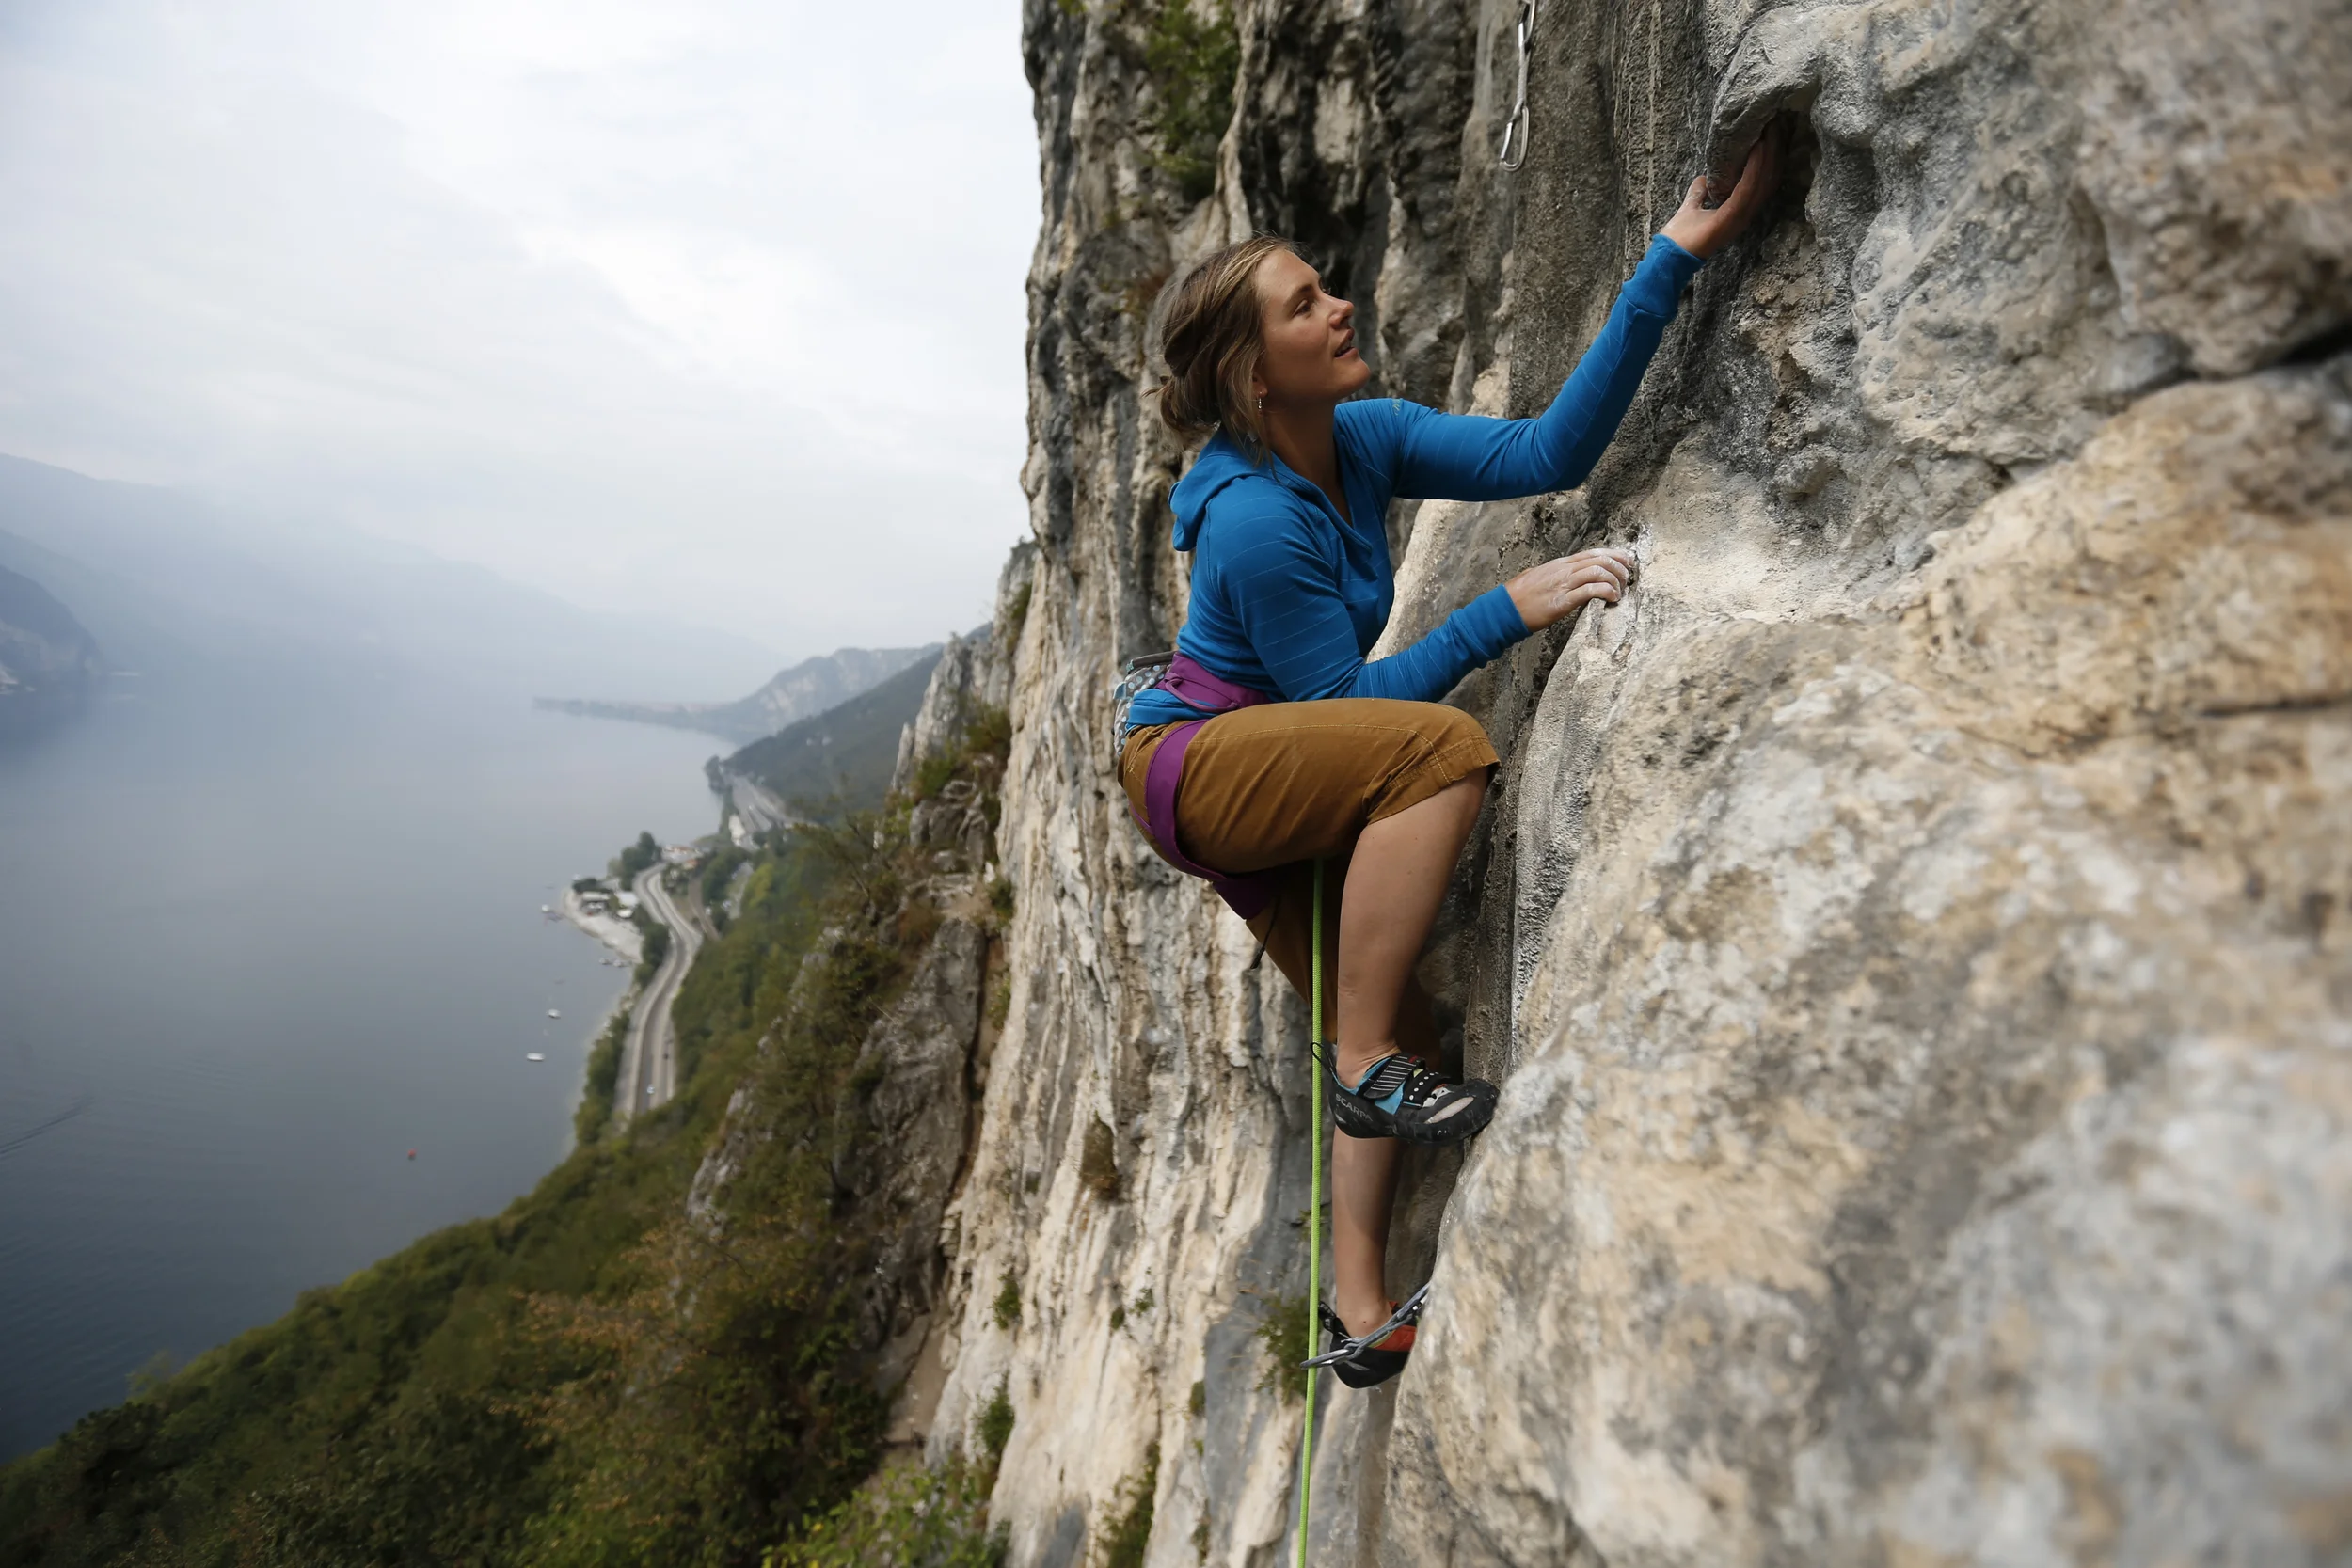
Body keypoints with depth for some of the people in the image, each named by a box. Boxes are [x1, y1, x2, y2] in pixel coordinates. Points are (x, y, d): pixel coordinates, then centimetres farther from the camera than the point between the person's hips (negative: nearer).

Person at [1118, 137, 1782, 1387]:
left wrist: (1671, 263, -12)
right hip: (1189, 761, -8)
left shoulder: (1365, 438, -3)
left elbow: (1546, 453, -8)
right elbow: (1343, 696, -20)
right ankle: (1367, 1064, -21)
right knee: (1444, 751, -33)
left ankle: (1359, 1307, 16)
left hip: (1276, 776, 8)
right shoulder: (1253, 520, -26)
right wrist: (1511, 608, -24)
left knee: (1393, 1033, 4)